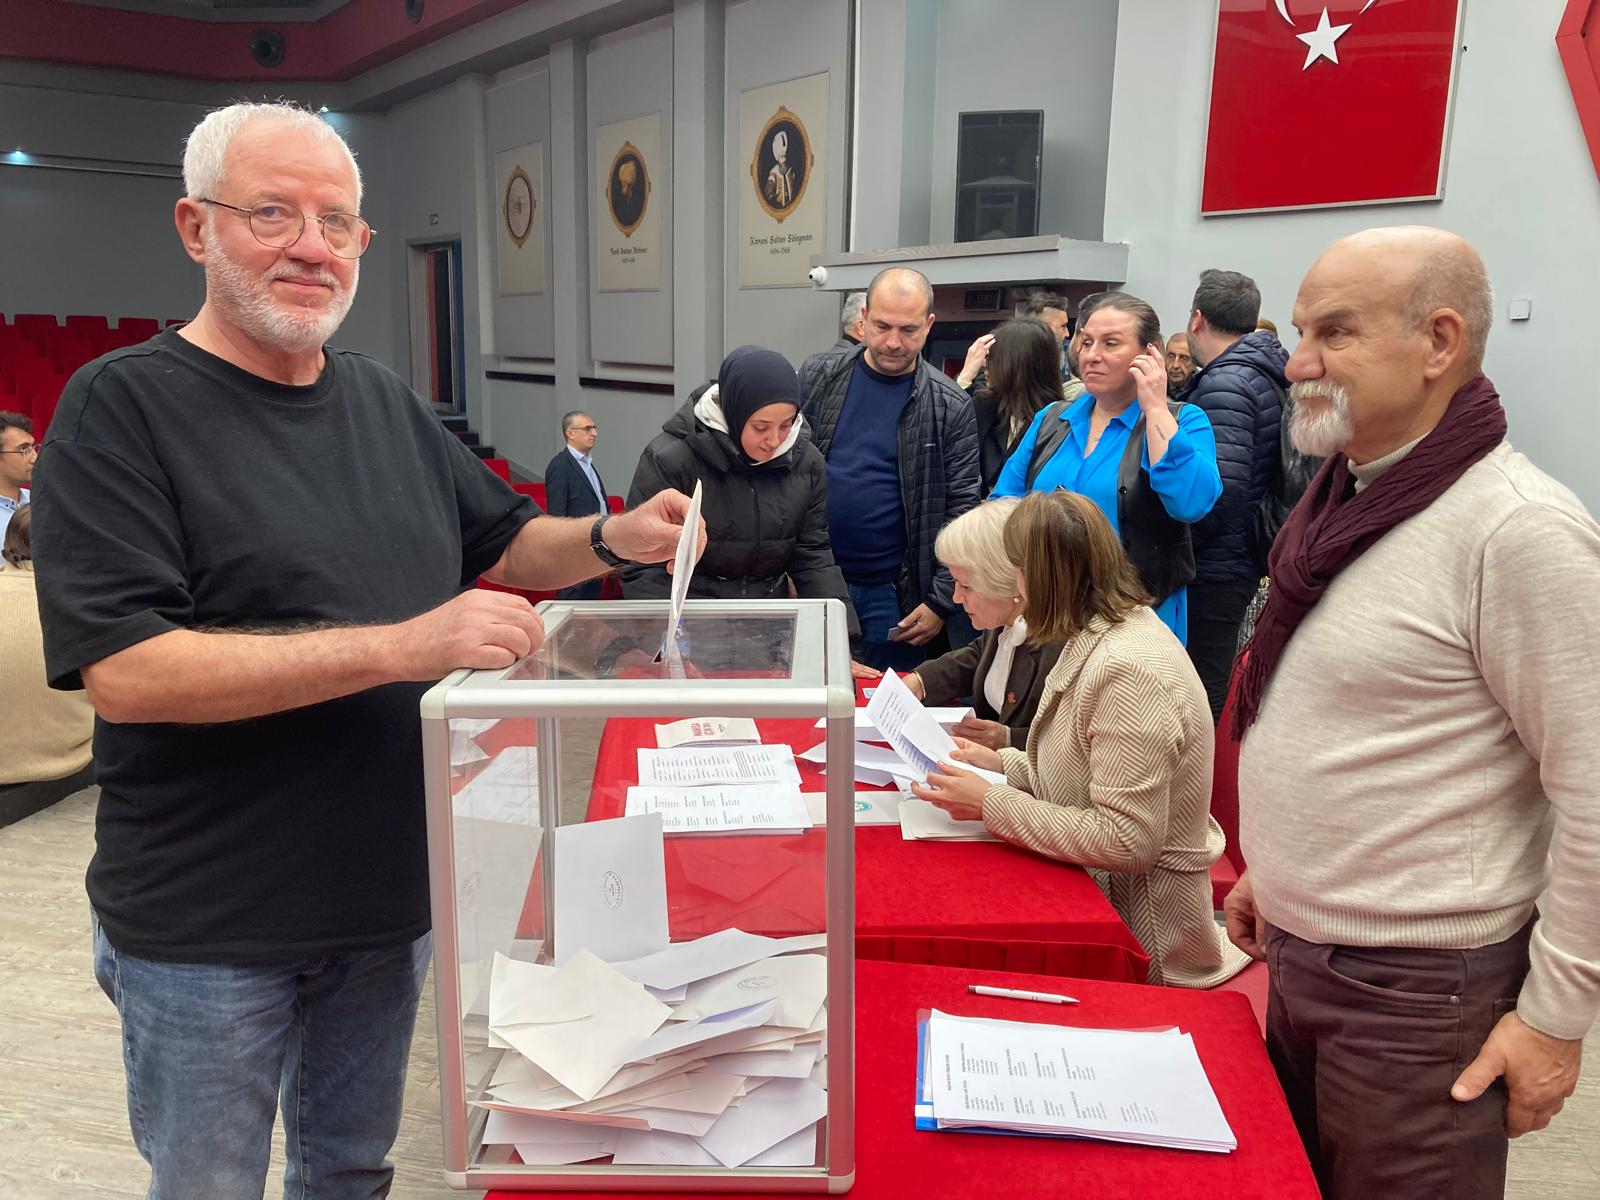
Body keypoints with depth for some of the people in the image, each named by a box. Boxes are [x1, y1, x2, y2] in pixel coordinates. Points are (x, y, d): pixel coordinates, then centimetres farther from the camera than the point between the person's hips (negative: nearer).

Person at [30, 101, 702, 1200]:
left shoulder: (388, 400, 6)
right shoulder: (123, 407, -14)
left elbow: (503, 541, 16)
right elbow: (123, 672, -24)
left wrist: (611, 539, -5)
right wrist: (404, 645, -31)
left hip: (391, 892, 6)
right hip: (207, 928, -5)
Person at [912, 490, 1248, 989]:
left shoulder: (1129, 671, -26)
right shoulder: (1097, 639, 6)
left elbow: (1126, 840, -27)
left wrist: (991, 805, -22)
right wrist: (1003, 763, 5)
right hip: (1098, 893, 9)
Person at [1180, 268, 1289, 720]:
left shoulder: (1224, 383, -17)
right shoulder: (1266, 373, 13)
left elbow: (1219, 493, -24)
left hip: (1213, 571, -10)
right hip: (1244, 561, 10)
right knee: (1220, 691, 19)